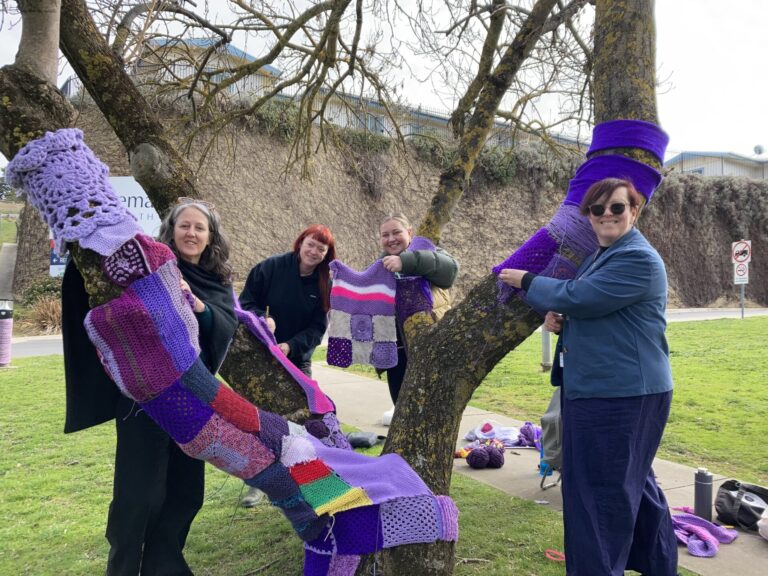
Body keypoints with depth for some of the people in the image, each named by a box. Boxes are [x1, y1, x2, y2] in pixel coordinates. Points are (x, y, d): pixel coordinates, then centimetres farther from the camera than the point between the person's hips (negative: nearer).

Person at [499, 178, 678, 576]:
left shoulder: (637, 259, -17)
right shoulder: (601, 256, 16)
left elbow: (578, 297, -23)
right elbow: (585, 309, 23)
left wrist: (527, 282, -8)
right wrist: (556, 319, 0)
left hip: (622, 392, -11)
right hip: (599, 388, 11)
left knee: (603, 488, -2)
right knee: (633, 480, 22)